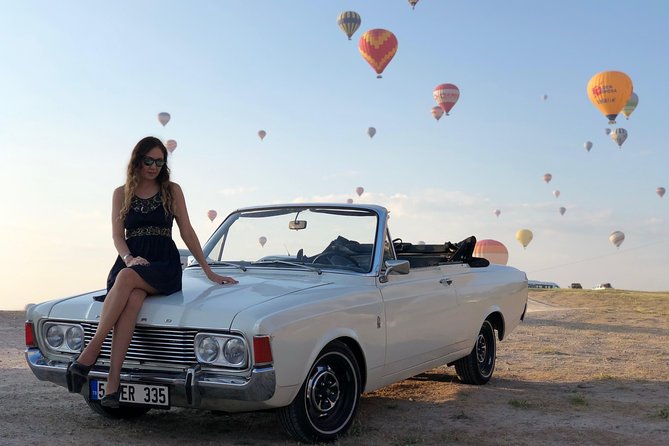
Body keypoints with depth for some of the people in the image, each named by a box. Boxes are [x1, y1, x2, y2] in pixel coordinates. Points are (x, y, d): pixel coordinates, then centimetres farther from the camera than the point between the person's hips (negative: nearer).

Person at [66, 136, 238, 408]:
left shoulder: (172, 191, 12)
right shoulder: (122, 194, 15)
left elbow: (187, 232, 10)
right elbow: (117, 235, 8)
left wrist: (209, 271, 5)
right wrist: (129, 258, -14)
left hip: (164, 265, -1)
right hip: (130, 261, 1)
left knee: (127, 278, -36)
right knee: (131, 300, -35)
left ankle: (89, 354, -34)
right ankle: (113, 382, -39)